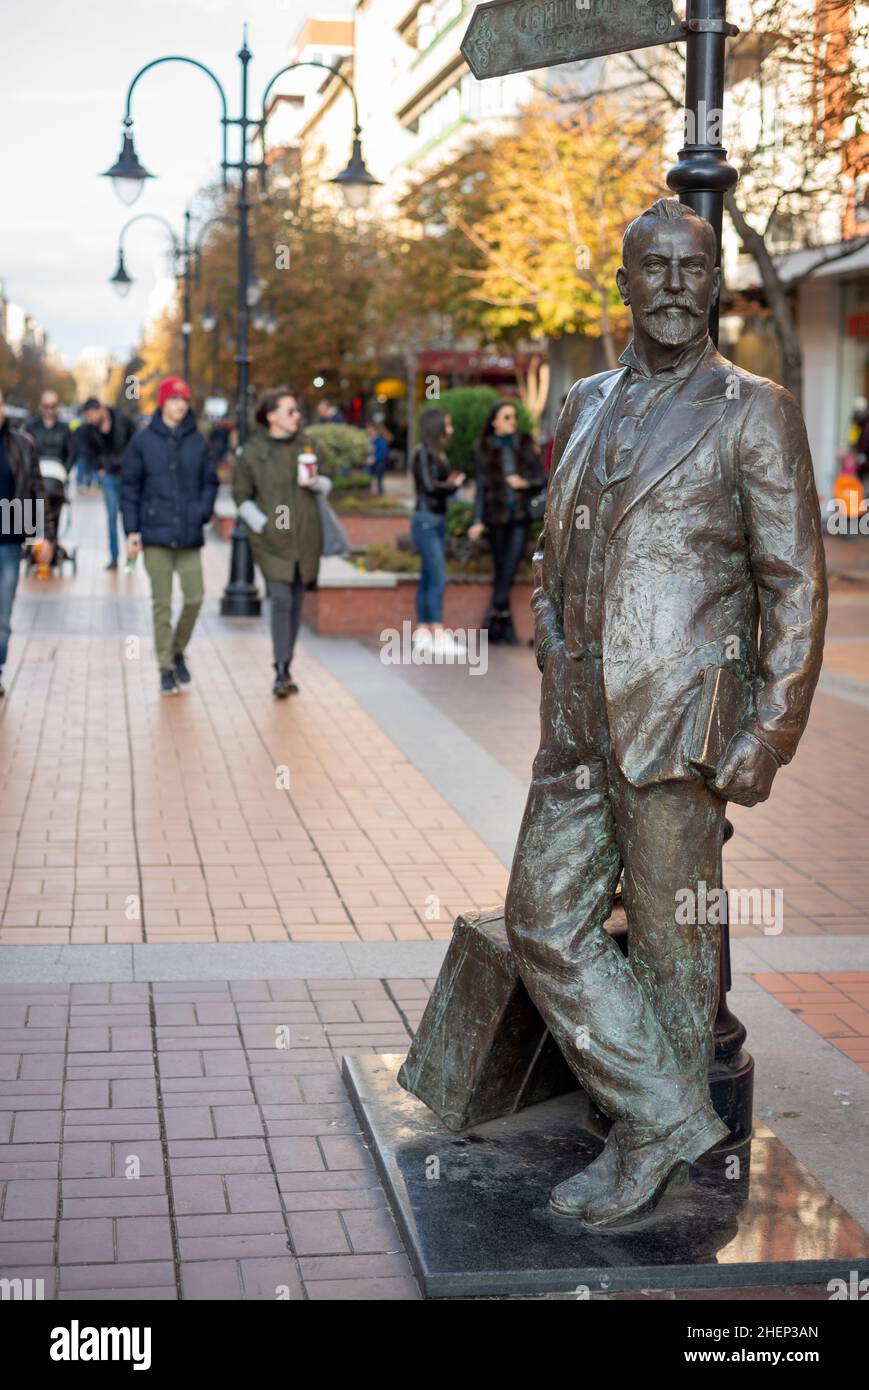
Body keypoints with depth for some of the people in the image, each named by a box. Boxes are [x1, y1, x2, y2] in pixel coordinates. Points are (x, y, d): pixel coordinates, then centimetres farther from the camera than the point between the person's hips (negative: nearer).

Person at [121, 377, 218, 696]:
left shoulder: (198, 441, 6)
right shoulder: (143, 441, 0)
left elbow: (210, 481, 12)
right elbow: (129, 487, 2)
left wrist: (203, 512, -4)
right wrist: (131, 530, -3)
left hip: (189, 536, 2)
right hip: (156, 533, -2)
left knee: (195, 597, -1)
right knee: (162, 603, 2)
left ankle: (178, 651, 24)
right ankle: (167, 669, 9)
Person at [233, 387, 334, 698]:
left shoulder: (306, 444, 6)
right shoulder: (252, 451, -4)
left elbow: (327, 484, 15)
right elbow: (242, 496, 3)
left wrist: (315, 482, -8)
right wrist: (262, 524, -7)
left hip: (305, 535, 4)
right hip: (272, 539, -3)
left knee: (296, 602, 8)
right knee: (281, 600, -15)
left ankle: (286, 669, 18)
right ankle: (281, 672, -13)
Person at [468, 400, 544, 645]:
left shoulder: (526, 445, 7)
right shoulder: (484, 449, 4)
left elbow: (541, 479, 9)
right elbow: (481, 486, 4)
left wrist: (525, 483, -12)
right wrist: (478, 521, -3)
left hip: (520, 516, 0)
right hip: (496, 518, 0)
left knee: (509, 569, -11)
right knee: (501, 570, 4)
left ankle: (494, 619, -8)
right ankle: (505, 625, 8)